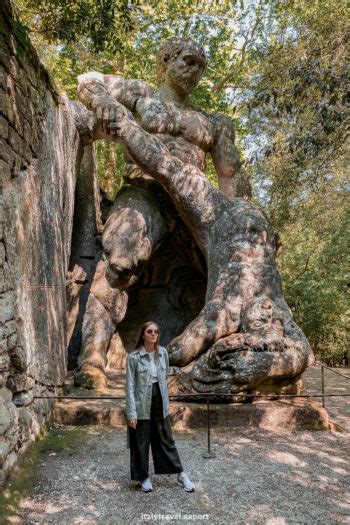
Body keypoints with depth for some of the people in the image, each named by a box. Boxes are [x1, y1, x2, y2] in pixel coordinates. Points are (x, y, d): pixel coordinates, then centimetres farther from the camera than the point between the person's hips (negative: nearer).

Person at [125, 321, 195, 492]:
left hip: (160, 404, 4)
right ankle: (143, 477, 27)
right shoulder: (134, 357, -13)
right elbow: (130, 387, -12)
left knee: (166, 440, 14)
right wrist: (131, 413, -15)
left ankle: (180, 475, 25)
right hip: (142, 406, -4)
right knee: (141, 443, 9)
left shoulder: (163, 352, 0)